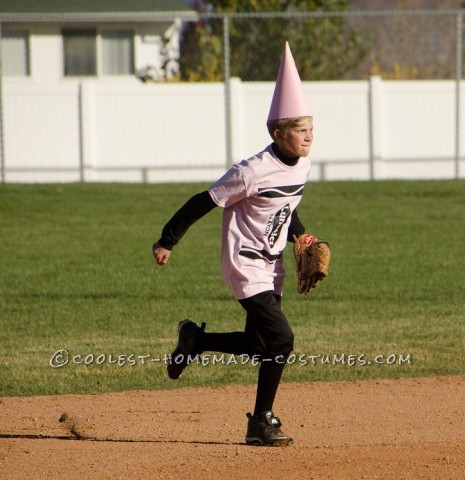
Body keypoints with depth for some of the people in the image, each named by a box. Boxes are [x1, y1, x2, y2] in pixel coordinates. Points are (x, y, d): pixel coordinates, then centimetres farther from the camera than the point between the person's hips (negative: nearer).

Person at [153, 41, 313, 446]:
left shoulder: (302, 166, 2)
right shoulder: (253, 172, -23)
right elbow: (204, 203, -16)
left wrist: (301, 238, 8)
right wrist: (167, 242, -11)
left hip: (272, 266, 8)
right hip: (245, 264, -8)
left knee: (260, 345, 10)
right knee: (280, 338, -19)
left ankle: (195, 339, 31)